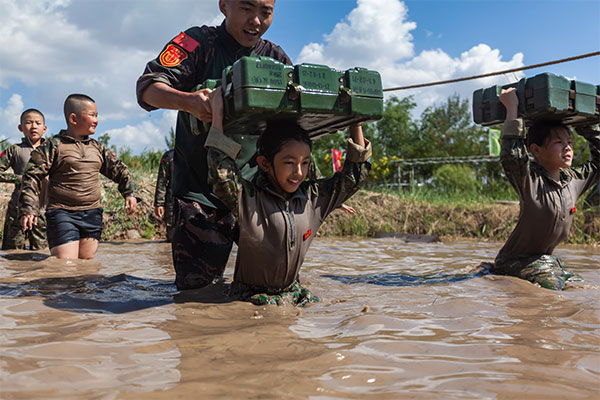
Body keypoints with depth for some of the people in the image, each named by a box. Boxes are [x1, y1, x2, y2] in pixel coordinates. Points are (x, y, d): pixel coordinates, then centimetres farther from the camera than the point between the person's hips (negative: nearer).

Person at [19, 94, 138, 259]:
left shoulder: (97, 148, 12)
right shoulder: (54, 145, -3)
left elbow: (118, 169, 20)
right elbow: (32, 177, -4)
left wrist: (129, 193, 7)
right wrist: (28, 209, -13)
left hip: (92, 214, 5)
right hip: (62, 214, -5)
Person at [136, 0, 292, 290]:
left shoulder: (276, 58, 9)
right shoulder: (200, 43, -3)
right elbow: (147, 87, -15)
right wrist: (187, 100, -38)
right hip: (199, 187, -3)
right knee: (196, 284, -4)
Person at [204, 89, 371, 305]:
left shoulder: (313, 197, 2)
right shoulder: (248, 198, -14)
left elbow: (355, 174, 9)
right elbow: (222, 176, -33)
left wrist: (356, 122, 5)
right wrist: (217, 114, -28)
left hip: (295, 293, 6)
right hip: (252, 298, -6)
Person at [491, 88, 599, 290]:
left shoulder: (574, 180, 3)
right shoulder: (530, 180, -20)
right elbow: (510, 156, -40)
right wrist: (512, 109, -32)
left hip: (546, 260, 8)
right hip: (515, 262, -8)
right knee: (553, 287, -24)